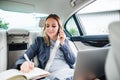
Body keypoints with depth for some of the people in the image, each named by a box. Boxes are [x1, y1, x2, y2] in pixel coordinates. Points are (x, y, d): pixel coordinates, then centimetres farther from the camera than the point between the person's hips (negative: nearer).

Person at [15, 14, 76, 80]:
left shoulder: (65, 40, 19)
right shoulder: (39, 41, 10)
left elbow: (72, 61, 10)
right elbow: (22, 59, 1)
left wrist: (63, 43, 3)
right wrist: (24, 64, -24)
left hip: (69, 72, 3)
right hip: (53, 75, -2)